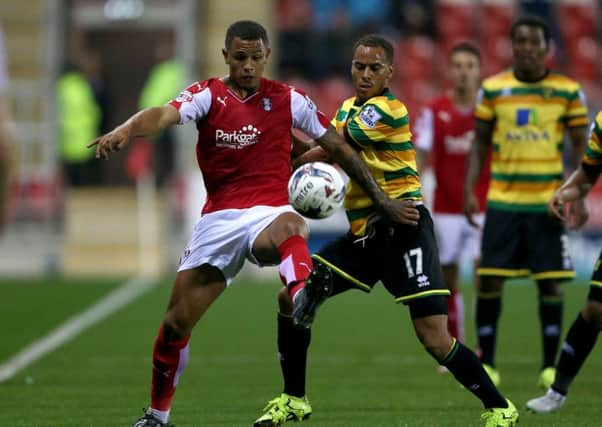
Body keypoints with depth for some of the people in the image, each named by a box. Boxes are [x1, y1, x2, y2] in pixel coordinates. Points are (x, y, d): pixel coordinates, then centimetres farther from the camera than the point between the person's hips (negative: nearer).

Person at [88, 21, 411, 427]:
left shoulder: (288, 99, 2)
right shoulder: (207, 95, -1)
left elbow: (339, 147, 9)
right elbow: (164, 115, -21)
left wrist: (382, 199, 6)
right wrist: (125, 130, -43)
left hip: (268, 211, -2)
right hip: (218, 220, 2)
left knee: (291, 226, -41)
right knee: (176, 323, 2)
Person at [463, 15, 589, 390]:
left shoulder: (568, 91, 1)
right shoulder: (492, 89, 3)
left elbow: (581, 146, 5)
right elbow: (480, 143, 9)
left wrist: (579, 196, -5)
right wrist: (469, 190, 0)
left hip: (549, 202, -1)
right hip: (502, 201, 1)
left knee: (551, 282, -1)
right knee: (490, 280, -2)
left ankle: (550, 366, 10)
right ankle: (486, 363, 9)